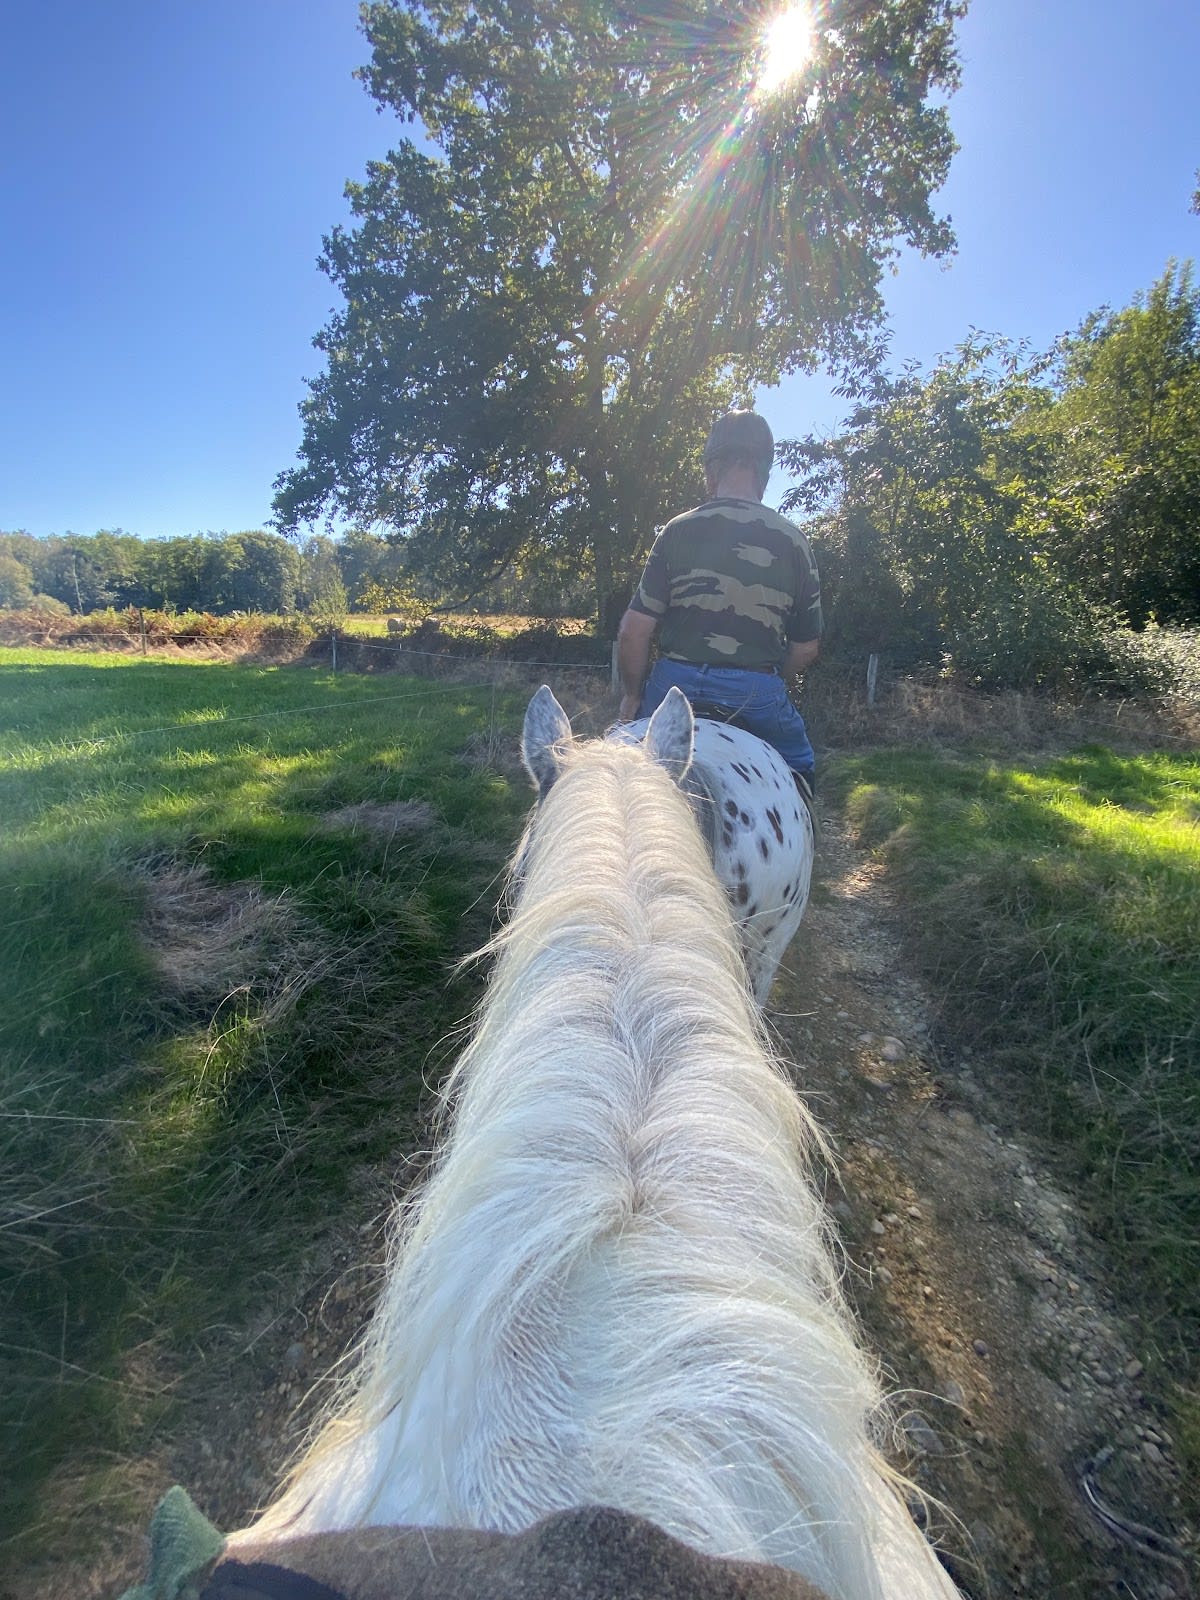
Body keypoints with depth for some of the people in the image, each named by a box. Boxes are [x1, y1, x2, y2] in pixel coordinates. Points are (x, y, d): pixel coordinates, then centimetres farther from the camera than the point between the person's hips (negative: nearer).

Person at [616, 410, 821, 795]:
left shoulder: (678, 531, -3)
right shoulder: (793, 541, 2)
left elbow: (634, 632, -6)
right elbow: (806, 648, 5)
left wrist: (632, 695, 8)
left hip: (676, 684, 0)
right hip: (759, 691, 1)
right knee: (799, 767, 27)